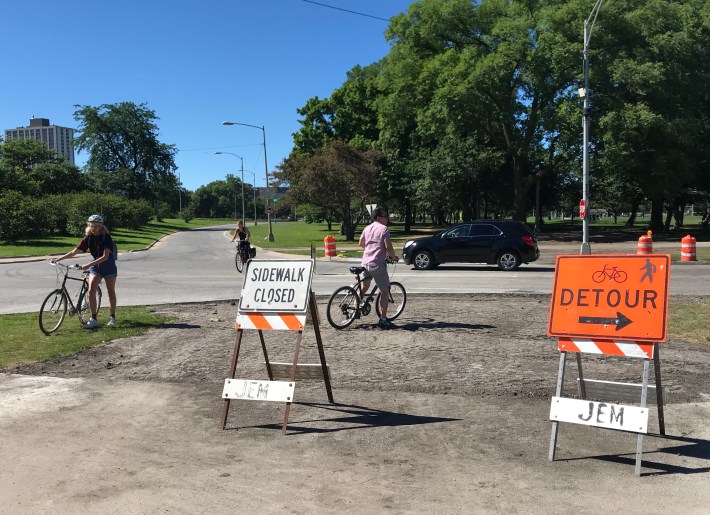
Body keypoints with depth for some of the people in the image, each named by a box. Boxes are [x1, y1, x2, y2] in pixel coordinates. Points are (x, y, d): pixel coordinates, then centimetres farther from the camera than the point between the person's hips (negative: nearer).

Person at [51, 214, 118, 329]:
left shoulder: (106, 237, -18)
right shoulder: (88, 238, -5)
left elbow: (105, 256, -26)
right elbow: (74, 252, -4)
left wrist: (89, 265, -33)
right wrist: (58, 258, -13)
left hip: (108, 266, -3)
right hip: (95, 267, 4)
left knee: (111, 292, 4)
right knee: (91, 291, -11)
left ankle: (112, 317, 18)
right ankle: (94, 319, -7)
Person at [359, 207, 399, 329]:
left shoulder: (367, 228, 12)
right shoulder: (384, 228, -10)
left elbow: (361, 243, 23)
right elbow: (388, 247, -16)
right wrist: (394, 257, 1)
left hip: (365, 263, 7)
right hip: (378, 264, -7)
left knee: (364, 288, 26)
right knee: (385, 292, 2)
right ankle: (383, 319, 0)